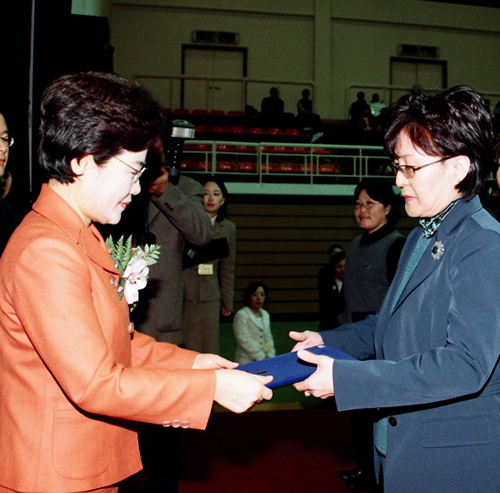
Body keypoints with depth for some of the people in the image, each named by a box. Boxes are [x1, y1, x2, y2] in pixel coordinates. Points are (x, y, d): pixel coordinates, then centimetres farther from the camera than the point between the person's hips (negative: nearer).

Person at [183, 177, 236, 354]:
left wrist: (227, 302, 16)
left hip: (209, 295, 3)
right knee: (183, 346, -4)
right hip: (182, 291, -2)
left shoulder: (228, 229, 11)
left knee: (209, 347, 2)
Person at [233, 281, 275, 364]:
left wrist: (270, 355, 2)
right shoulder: (241, 315, -8)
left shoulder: (265, 315, 15)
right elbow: (243, 341, -13)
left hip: (264, 358, 6)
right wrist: (261, 357, -13)